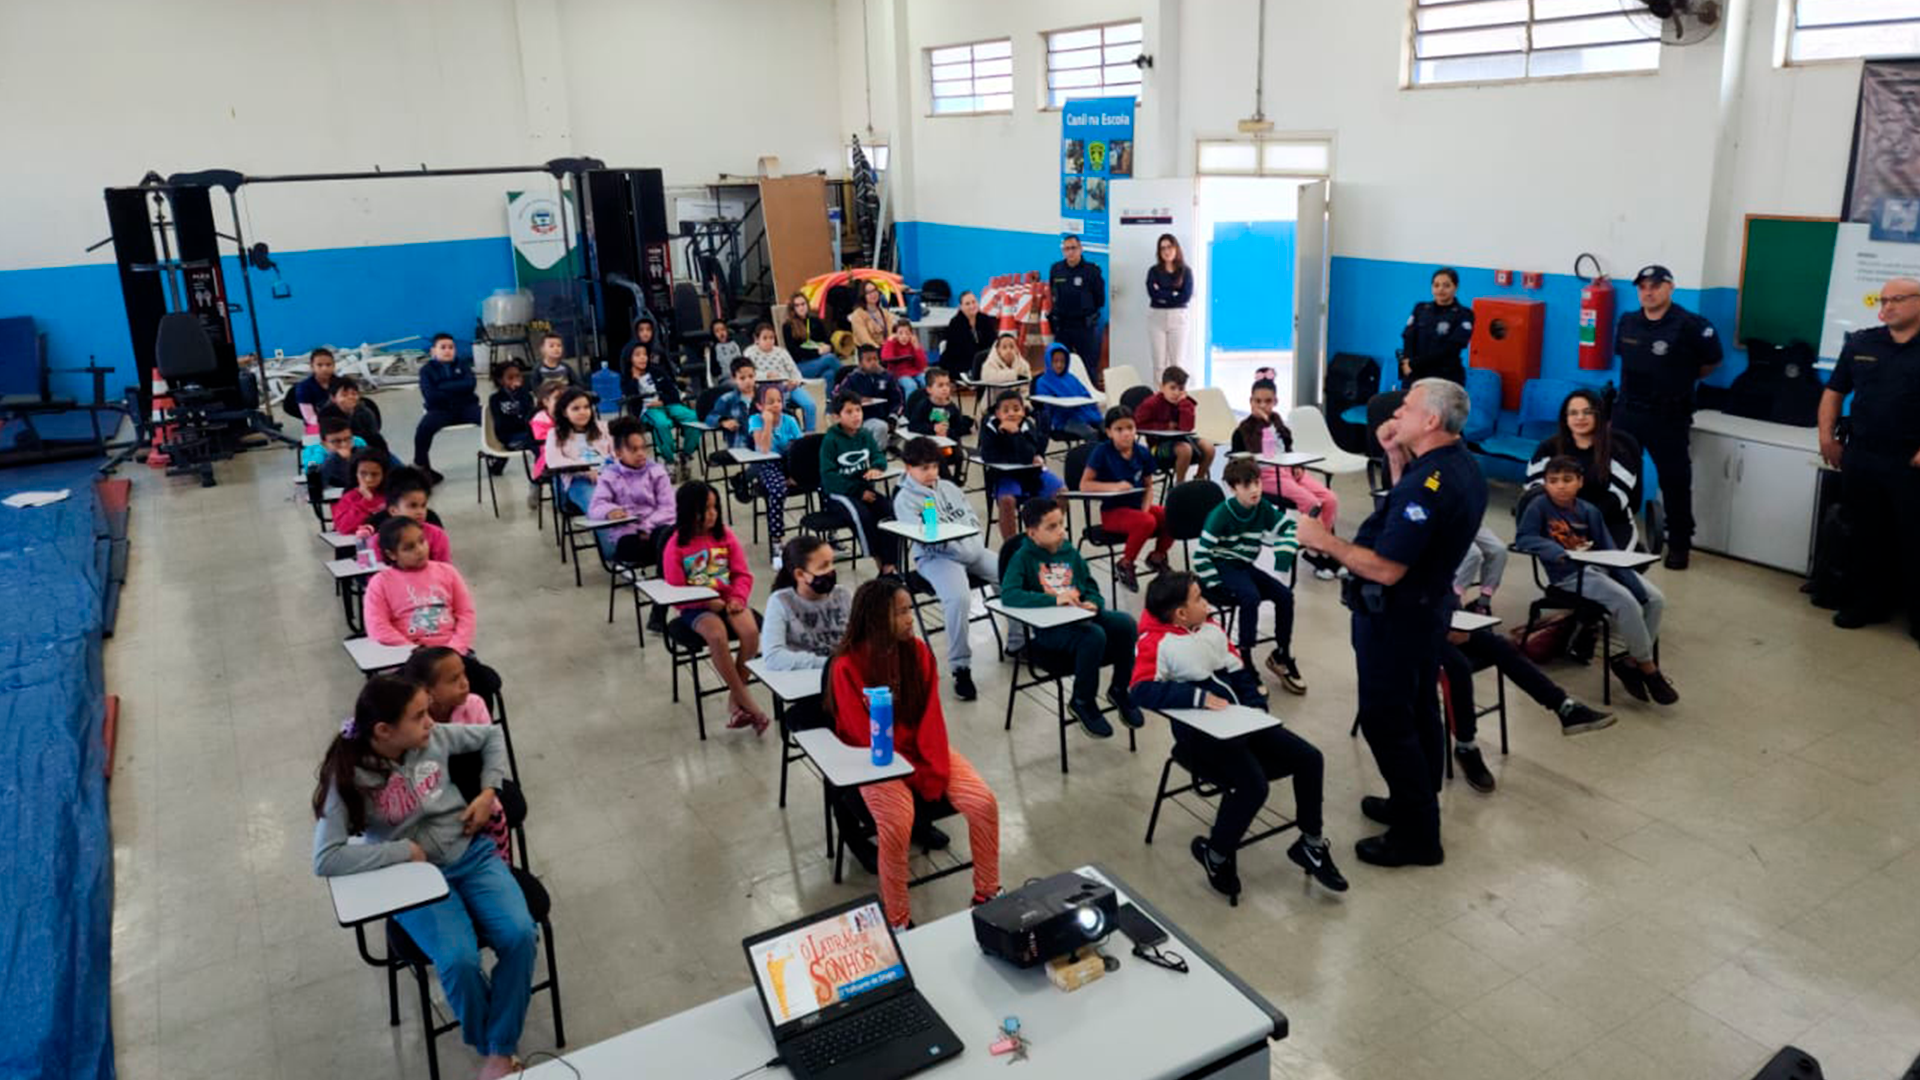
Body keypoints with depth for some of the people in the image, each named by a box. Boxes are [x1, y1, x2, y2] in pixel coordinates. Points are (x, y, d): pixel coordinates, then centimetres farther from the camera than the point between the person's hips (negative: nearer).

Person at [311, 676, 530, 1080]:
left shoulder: (434, 737, -7)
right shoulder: (349, 776, -16)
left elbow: (493, 735, 12)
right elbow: (326, 860, -23)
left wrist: (488, 792, 0)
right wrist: (405, 850, -20)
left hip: (471, 854, 3)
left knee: (520, 935, -20)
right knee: (459, 961, -27)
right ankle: (487, 1044, 3)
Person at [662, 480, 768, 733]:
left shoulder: (725, 535, 4)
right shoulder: (676, 546, -5)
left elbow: (743, 573, 5)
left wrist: (738, 598, -14)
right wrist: (707, 602, -18)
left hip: (729, 600, 3)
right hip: (696, 607, -3)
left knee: (751, 631, -28)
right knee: (717, 636, -34)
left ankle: (735, 697, -11)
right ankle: (746, 702, -23)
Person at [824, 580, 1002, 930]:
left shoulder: (917, 650, -2)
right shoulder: (847, 665, -16)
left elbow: (931, 713, -3)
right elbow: (866, 735, -15)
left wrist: (936, 767, -17)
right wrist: (914, 775, -17)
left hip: (922, 750, 5)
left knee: (983, 802, -15)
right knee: (897, 825, -31)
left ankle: (988, 895, 4)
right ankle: (898, 922, -10)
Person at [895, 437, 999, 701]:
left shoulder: (948, 487, 20)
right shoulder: (905, 499, 0)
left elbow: (972, 517, 19)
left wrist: (973, 545, -1)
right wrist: (960, 546, -16)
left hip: (973, 549, 7)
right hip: (938, 557, -6)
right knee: (959, 598, -35)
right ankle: (960, 667, -22)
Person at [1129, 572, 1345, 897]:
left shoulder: (1211, 630, 13)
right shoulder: (1155, 643, -11)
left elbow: (1238, 671, 18)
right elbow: (1143, 690, -25)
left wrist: (1257, 706, 1)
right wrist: (1199, 696, -29)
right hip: (1201, 732, -8)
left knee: (1309, 759, -1)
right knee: (1252, 785, -28)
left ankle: (1311, 844, 19)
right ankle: (1216, 855, -1)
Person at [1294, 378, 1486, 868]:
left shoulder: (1428, 482, -28)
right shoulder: (1461, 464, 2)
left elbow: (1386, 568, -29)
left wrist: (1324, 541, -19)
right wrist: (1395, 456, 6)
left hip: (1394, 616, -10)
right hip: (1428, 606, 10)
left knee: (1386, 721, 0)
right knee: (1418, 711, 21)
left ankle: (1417, 836, 8)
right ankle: (1418, 805, 37)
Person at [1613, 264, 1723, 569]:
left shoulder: (1690, 325, -12)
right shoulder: (1628, 322, 4)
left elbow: (1712, 361, 0)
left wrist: (1681, 380, 10)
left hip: (1669, 418, -5)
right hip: (1628, 411, 5)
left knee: (1675, 481, 3)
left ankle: (1679, 545, 14)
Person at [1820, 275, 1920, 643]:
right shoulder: (1860, 343, 7)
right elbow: (1834, 391, 14)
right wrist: (1826, 436, 4)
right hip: (1860, 459, 4)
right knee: (1867, 537, 14)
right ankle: (1869, 601, 28)